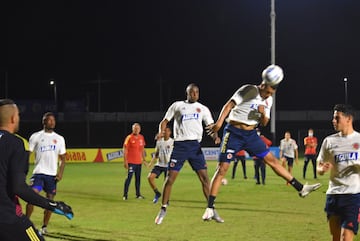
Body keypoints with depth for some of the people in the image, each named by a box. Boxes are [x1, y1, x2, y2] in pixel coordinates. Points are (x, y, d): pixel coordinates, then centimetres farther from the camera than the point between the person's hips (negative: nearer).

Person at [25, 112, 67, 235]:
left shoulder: (59, 139, 10)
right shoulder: (35, 136, 2)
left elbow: (62, 158, 13)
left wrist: (60, 173, -1)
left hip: (52, 174, 3)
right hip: (38, 172, -3)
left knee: (50, 200, 3)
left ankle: (44, 227, 17)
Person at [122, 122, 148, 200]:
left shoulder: (141, 137, 8)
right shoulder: (129, 137, -8)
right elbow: (125, 150, -9)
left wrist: (144, 159, 16)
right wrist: (125, 161, -13)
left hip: (139, 162, 6)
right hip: (131, 162, -6)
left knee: (138, 178, 11)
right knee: (129, 177, -9)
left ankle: (138, 194, 20)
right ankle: (125, 195, -5)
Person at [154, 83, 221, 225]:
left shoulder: (203, 109, 14)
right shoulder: (177, 105, 10)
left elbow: (210, 126, 7)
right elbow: (165, 121, 11)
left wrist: (215, 136, -15)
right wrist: (161, 132, -11)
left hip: (195, 145, 1)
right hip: (179, 145, -1)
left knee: (204, 177, -5)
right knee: (170, 178, -5)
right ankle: (163, 210, 7)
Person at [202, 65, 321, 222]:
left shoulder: (268, 101, 8)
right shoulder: (249, 90, -12)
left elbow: (264, 124, 11)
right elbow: (229, 104, -18)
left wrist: (264, 114, -12)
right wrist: (219, 122, -31)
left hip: (251, 134, 6)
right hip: (234, 133, -6)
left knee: (271, 159, 7)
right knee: (222, 168, -11)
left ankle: (301, 188, 13)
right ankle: (210, 208, -10)